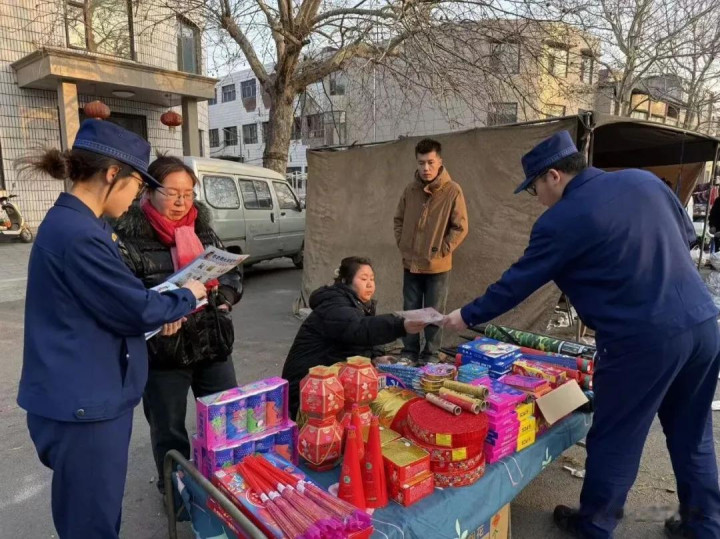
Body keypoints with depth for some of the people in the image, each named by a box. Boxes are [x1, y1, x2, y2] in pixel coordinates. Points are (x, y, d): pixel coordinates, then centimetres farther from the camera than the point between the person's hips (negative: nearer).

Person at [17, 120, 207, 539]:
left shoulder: (72, 222, 10)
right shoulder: (78, 234, -24)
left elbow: (111, 297, 16)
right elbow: (137, 310, -20)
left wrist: (168, 305, 3)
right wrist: (188, 297, -2)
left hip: (86, 395, 10)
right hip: (83, 403, -10)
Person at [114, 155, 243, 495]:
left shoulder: (202, 228, 6)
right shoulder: (129, 236, -11)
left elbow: (233, 272, 10)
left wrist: (224, 294, -11)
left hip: (213, 343, 5)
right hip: (162, 351, -5)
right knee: (169, 431, 15)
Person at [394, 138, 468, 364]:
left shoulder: (452, 191, -9)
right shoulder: (410, 189, 2)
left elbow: (460, 227, -7)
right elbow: (399, 219, 14)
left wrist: (442, 251, -10)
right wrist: (402, 245, 5)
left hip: (438, 266, -3)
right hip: (411, 264, 4)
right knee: (410, 312, 12)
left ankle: (430, 356, 21)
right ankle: (409, 353, 26)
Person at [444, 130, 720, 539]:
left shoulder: (560, 221, -12)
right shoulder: (643, 180, 8)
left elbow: (517, 283, -6)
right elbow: (687, 236, 19)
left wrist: (468, 316, 6)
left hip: (643, 341, -7)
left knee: (614, 441, 11)